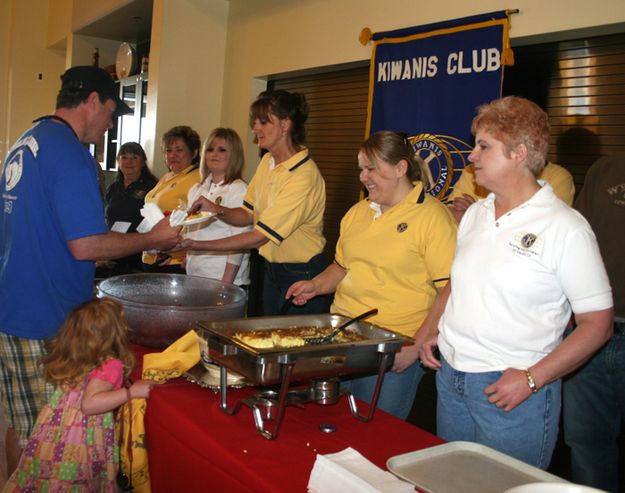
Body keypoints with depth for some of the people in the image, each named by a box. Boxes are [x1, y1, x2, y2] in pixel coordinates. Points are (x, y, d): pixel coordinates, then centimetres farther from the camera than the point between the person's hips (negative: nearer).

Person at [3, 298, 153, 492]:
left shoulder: (69, 358, 5)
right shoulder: (111, 365, -17)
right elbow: (89, 404, -26)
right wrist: (131, 392, -24)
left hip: (51, 434, 7)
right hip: (80, 444, -7)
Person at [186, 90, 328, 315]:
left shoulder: (304, 176, -24)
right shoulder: (267, 161, 2)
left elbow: (260, 237, -25)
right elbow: (248, 214, 6)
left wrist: (198, 245, -24)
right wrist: (218, 210, -15)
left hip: (301, 274, -7)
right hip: (271, 269, 8)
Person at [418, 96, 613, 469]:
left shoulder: (566, 227, -13)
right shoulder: (475, 214, 7)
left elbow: (598, 323, -12)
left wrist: (532, 379, -18)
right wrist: (434, 333, 4)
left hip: (512, 391, -6)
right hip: (450, 379, 6)